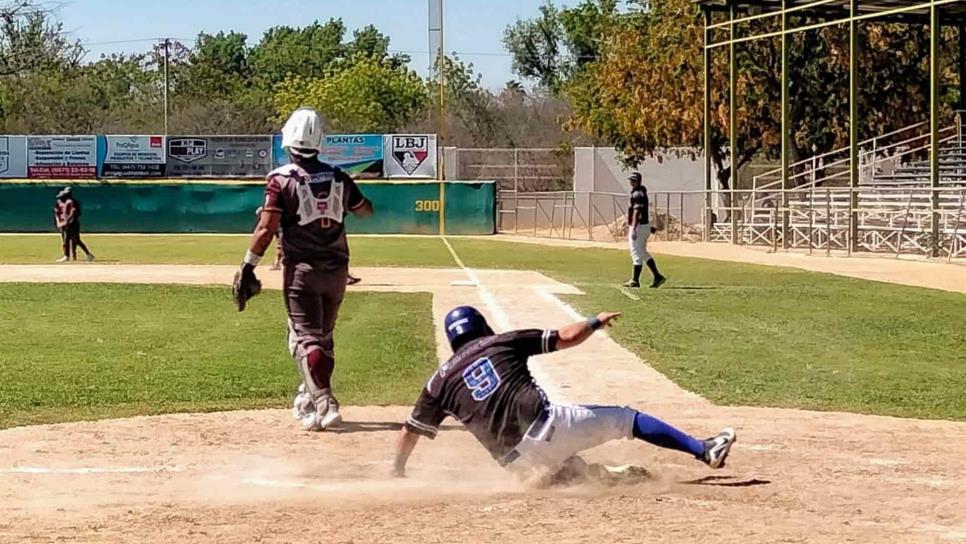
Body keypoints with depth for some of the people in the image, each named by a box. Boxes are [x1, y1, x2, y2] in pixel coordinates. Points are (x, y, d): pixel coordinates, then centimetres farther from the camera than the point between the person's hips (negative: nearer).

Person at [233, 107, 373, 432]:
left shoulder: (281, 179, -8)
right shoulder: (338, 178, 6)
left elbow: (266, 229, -14)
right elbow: (366, 210, 23)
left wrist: (247, 268, -9)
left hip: (302, 271, -5)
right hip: (336, 269, 5)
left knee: (306, 338, -4)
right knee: (323, 337, 18)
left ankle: (325, 404, -18)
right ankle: (309, 399, 27)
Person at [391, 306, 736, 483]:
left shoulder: (440, 381, 17)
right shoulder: (503, 342, 12)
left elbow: (409, 432, 17)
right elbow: (566, 338, 8)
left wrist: (397, 471, 31)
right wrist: (597, 322, 27)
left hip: (518, 461, 2)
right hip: (548, 425, -2)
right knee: (627, 419, 9)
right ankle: (703, 450, -2)